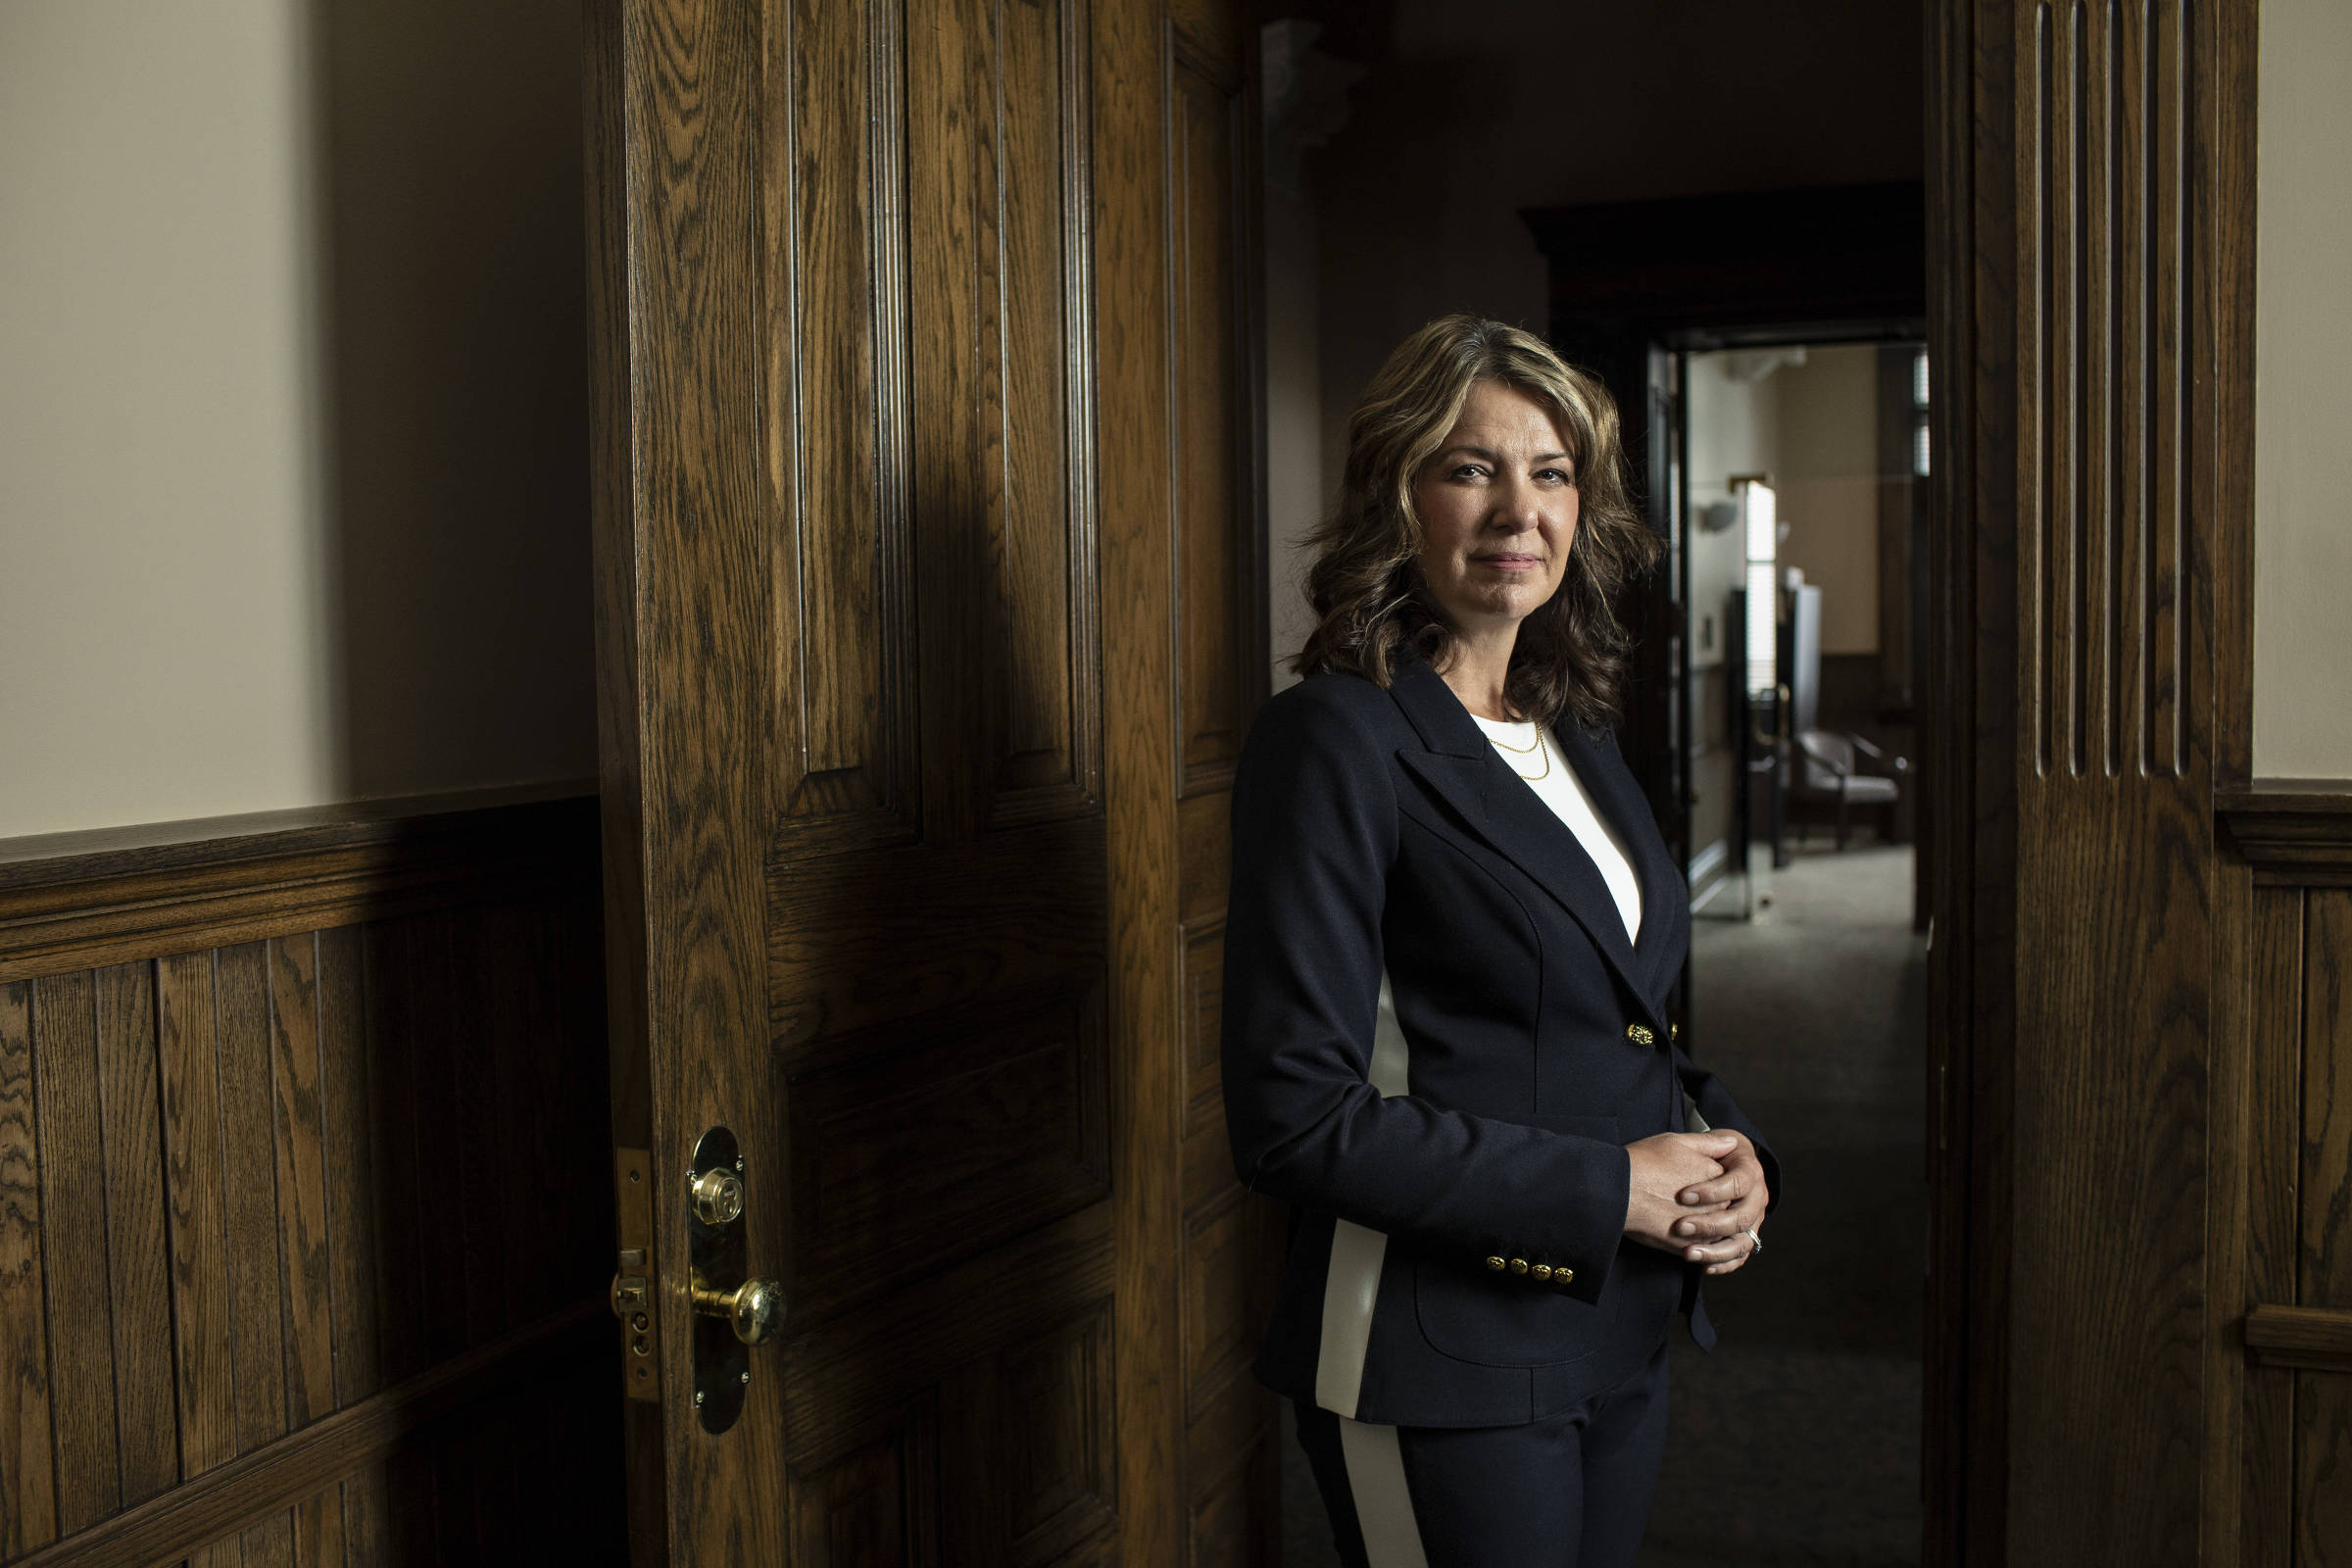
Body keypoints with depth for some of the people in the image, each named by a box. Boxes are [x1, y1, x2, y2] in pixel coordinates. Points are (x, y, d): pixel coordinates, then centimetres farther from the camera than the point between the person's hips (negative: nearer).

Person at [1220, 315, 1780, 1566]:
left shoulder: (1575, 737, 10)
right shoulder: (1339, 736, -15)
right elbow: (1293, 1114, -20)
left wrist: (1727, 1154, -1)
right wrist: (1607, 1189, -18)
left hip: (1619, 1341, 8)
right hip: (1441, 1363, -7)